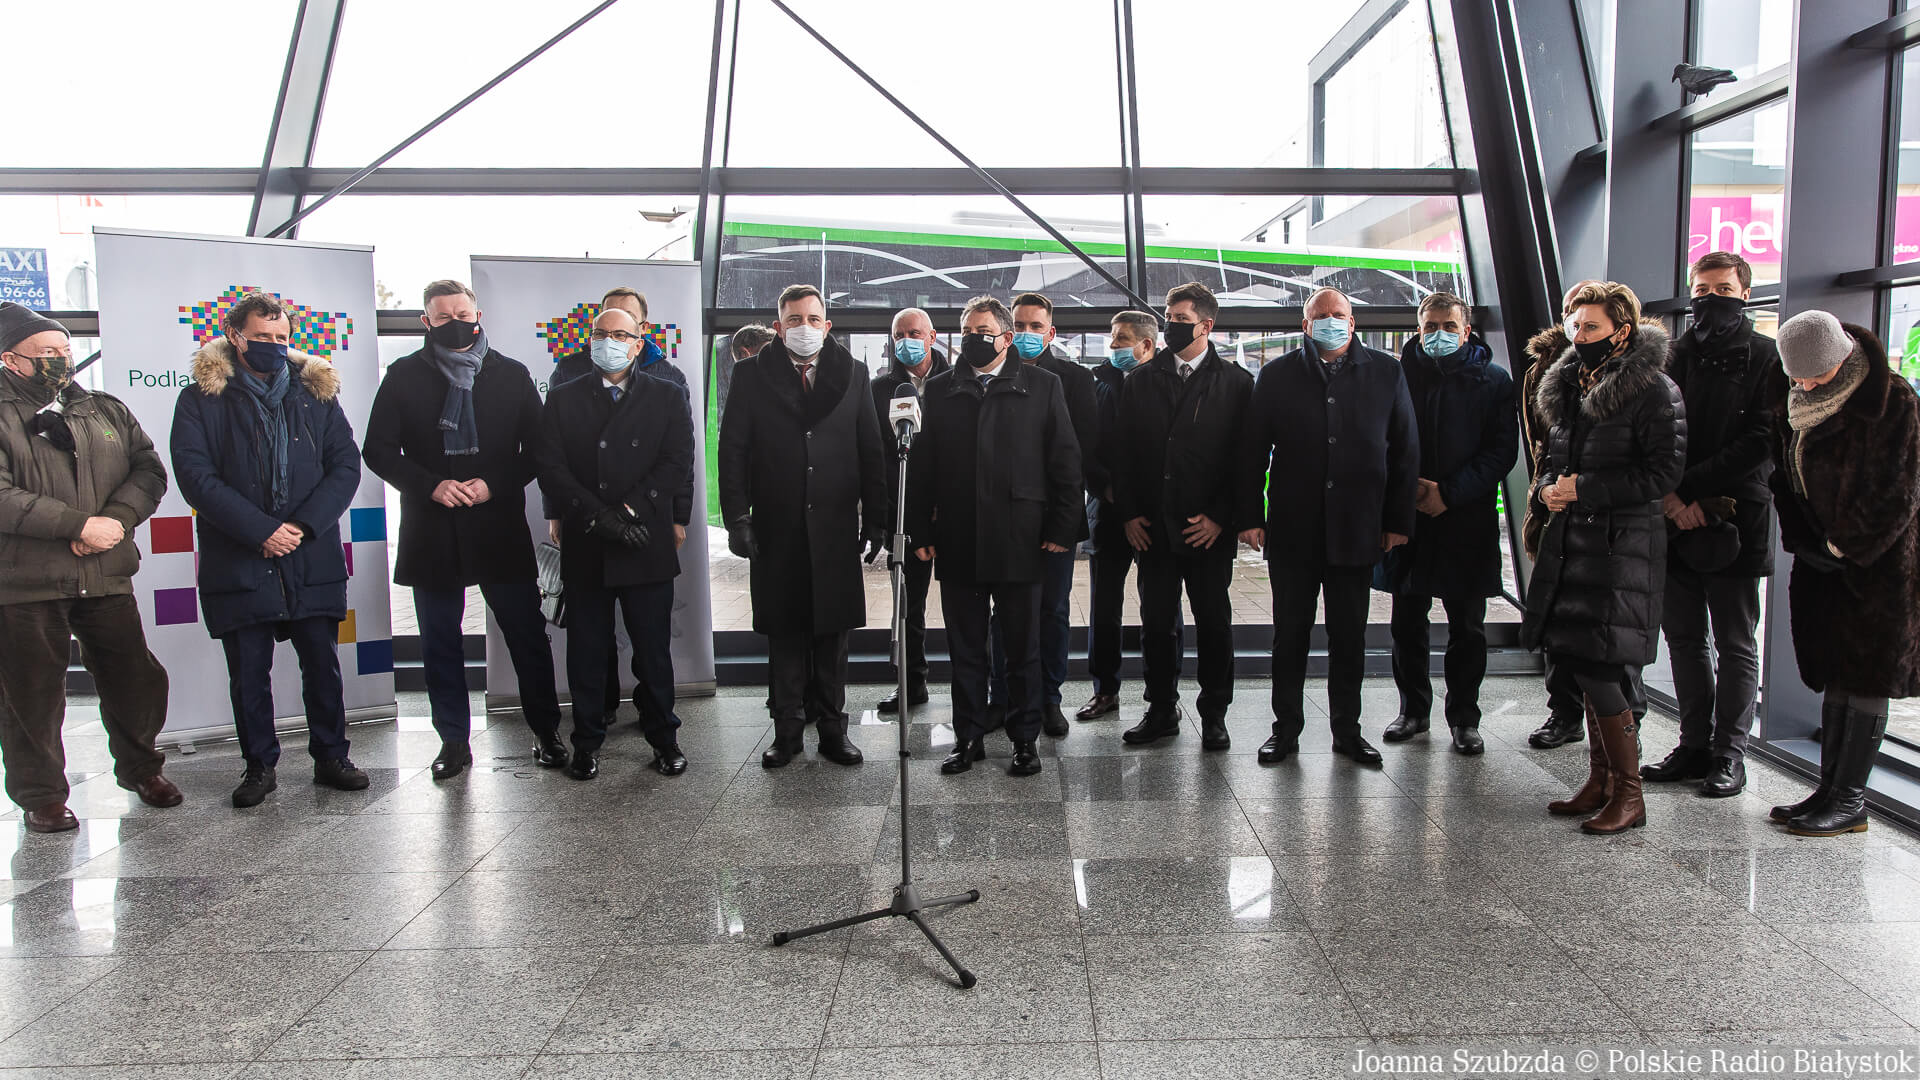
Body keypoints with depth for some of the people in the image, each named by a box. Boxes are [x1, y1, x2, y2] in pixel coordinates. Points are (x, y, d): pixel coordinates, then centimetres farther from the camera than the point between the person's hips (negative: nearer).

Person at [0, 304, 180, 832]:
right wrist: (82, 524, -17)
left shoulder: (107, 411, 13)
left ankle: (139, 767, 31)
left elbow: (149, 470, 5)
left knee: (136, 679, 9)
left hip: (107, 578, 4)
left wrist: (117, 519, -13)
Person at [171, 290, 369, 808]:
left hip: (312, 559, 2)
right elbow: (195, 475, -7)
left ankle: (331, 755, 21)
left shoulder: (316, 392, 10)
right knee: (248, 672, 6)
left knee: (322, 663, 7)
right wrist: (260, 530, -15)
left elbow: (346, 464, 4)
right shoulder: (202, 399, 2)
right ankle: (259, 765, 20)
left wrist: (304, 524, -9)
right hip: (237, 564, -2)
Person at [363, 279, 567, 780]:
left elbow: (538, 447, 4)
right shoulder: (405, 376, 5)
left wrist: (494, 484, -11)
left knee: (527, 636, 3)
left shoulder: (511, 375, 5)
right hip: (432, 532, 1)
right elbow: (378, 450, 3)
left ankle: (546, 732, 18)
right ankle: (454, 742, 21)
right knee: (440, 645, 8)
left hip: (500, 528, -1)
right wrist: (431, 486, -13)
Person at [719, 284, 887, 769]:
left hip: (835, 528, 1)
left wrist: (875, 519, 2)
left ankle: (832, 726, 18)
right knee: (784, 633, 6)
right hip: (777, 530, -1)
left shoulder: (851, 374, 6)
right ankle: (788, 729, 17)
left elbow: (871, 452, 7)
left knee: (833, 631, 7)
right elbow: (732, 450, 1)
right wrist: (737, 517, -7)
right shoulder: (752, 375, 3)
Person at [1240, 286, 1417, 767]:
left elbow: (1405, 451, 7)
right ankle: (1286, 729, 17)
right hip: (1293, 529, 0)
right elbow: (1253, 451, 4)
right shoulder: (1277, 375, 5)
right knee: (1290, 633, 6)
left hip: (1356, 530, 1)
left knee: (1350, 636, 9)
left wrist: (1398, 521, 2)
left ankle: (1347, 730, 21)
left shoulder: (1386, 373, 6)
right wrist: (1250, 517, -2)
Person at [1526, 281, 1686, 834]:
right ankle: (1601, 779, 24)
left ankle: (1628, 794, 2)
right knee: (1579, 660, 11)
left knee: (1598, 665, -11)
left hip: (1624, 544, -8)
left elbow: (1664, 472, -14)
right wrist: (1547, 488, 2)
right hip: (1572, 538, 8)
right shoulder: (1568, 385, 14)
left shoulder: (1652, 390, -9)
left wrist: (1585, 489, -16)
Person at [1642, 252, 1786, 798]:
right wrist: (1674, 497, -11)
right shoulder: (1678, 354, 11)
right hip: (1676, 517, 4)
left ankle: (1729, 753, 10)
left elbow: (1761, 442, -9)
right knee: (1683, 637, 10)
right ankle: (1695, 745, 20)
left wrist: (1691, 488, -15)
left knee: (1735, 644, 2)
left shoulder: (1766, 358, 0)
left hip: (1734, 519, -4)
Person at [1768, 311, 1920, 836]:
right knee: (1835, 674, 10)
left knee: (1864, 679, -3)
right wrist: (1804, 541, 0)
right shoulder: (1795, 406, 4)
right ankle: (1831, 790, 16)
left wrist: (1847, 546, -11)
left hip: (1878, 561, -6)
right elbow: (1786, 475, 10)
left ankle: (1850, 802, 3)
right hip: (1825, 557, 7)